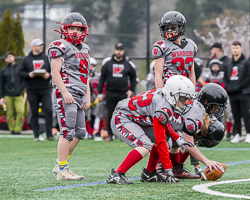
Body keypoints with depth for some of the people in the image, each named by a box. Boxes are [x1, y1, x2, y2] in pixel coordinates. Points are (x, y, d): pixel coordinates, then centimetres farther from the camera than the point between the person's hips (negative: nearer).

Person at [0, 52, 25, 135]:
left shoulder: (19, 68, 7)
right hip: (8, 96, 1)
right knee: (10, 114, -1)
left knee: (20, 112, -14)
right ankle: (11, 129, 8)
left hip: (18, 95, -1)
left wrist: (20, 89, -6)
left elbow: (24, 80, 9)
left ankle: (18, 129, -7)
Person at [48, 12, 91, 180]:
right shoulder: (60, 47, -5)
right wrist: (65, 92, -20)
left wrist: (87, 97, 16)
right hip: (65, 95, -8)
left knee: (80, 132, 8)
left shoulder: (84, 49, 20)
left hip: (79, 96, 9)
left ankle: (61, 165, 18)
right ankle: (62, 170, -6)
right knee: (68, 132, -11)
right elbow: (55, 72, -12)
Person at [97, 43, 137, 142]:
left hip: (123, 93, 0)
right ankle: (110, 135, 10)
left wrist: (131, 89, 9)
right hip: (110, 93, 0)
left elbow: (133, 77, 19)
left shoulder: (127, 64, 8)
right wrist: (100, 92, 1)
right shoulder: (108, 64, 6)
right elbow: (102, 78, 7)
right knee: (110, 115, 3)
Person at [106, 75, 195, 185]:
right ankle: (116, 175, -25)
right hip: (121, 119, -11)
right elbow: (160, 142, -25)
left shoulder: (163, 96, -1)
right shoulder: (164, 108, -29)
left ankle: (149, 173, 17)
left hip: (135, 120, 11)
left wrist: (177, 139, 10)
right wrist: (168, 169, -21)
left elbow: (164, 125, 19)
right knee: (145, 146, -27)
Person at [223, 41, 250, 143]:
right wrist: (227, 87, 2)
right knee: (236, 115, 6)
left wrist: (239, 87, -14)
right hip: (232, 94, 5)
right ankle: (238, 135, 11)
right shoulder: (229, 63, 15)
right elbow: (225, 77, 19)